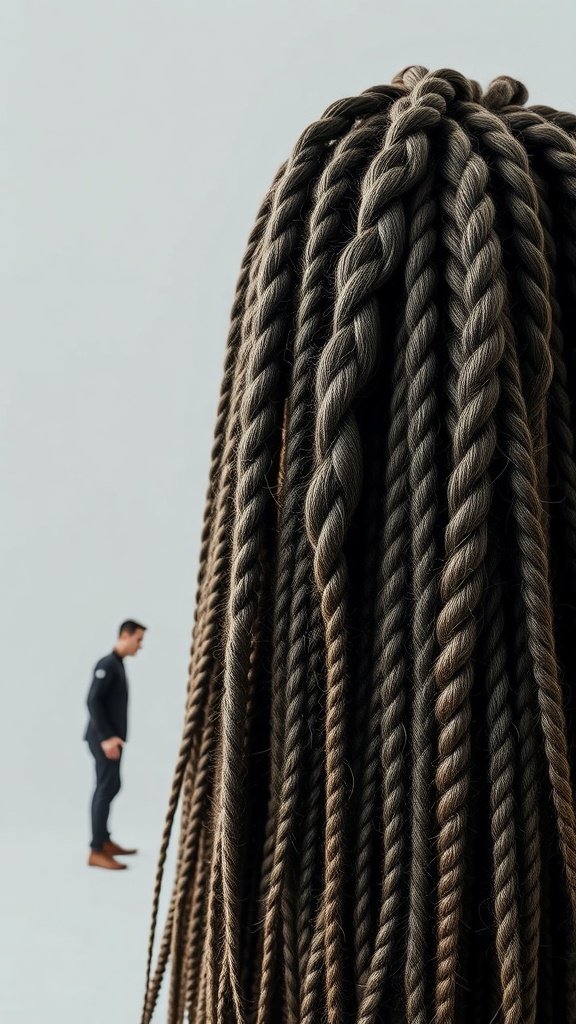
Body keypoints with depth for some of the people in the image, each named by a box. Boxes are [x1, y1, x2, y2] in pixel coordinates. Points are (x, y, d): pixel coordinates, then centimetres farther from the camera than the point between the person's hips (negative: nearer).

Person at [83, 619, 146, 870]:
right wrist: (106, 737, -23)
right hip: (104, 739, -10)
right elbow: (93, 701, -21)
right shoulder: (107, 664, -14)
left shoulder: (118, 664, 15)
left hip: (111, 738, 10)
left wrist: (113, 736, 17)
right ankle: (96, 852, -7)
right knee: (106, 789, -9)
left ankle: (105, 841, 25)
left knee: (110, 787, 15)